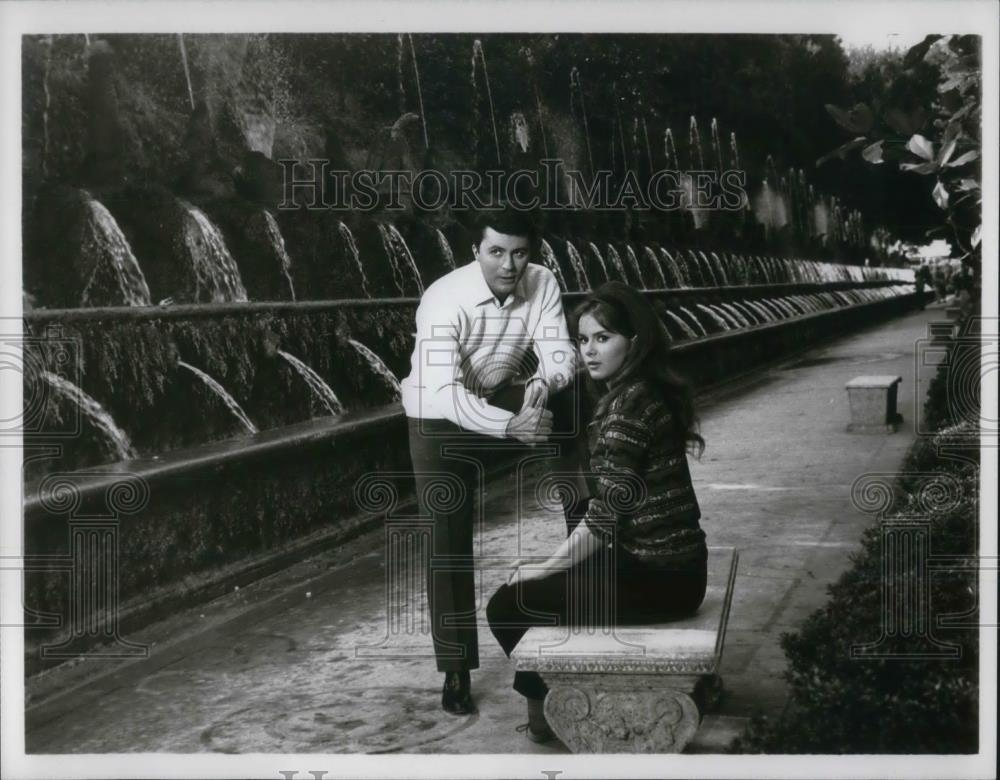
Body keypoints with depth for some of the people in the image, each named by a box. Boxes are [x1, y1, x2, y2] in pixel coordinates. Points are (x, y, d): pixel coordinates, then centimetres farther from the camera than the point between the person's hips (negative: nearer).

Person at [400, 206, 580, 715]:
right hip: (441, 416, -4)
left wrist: (544, 382, -41)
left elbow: (560, 353, -18)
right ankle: (455, 670, 3)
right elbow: (443, 393, -38)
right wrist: (509, 425, -49)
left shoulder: (542, 284, -17)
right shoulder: (445, 300, -31)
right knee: (450, 538, -7)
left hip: (505, 398, 4)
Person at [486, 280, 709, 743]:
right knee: (538, 586, 26)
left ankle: (544, 704, 21)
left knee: (508, 605, -1)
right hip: (672, 562, 10)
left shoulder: (628, 405, -19)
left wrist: (544, 568, -10)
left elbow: (605, 516, -20)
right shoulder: (650, 391, 10)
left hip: (655, 576, -10)